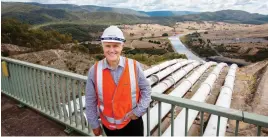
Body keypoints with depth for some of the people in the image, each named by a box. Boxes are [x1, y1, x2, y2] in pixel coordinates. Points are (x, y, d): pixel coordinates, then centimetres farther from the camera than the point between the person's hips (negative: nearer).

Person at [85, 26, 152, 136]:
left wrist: (139, 110, -11)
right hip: (108, 124, 1)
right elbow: (90, 101, -5)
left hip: (132, 122, -1)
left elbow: (146, 89, -3)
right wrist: (94, 124, 2)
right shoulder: (94, 71, -16)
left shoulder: (134, 66, -17)